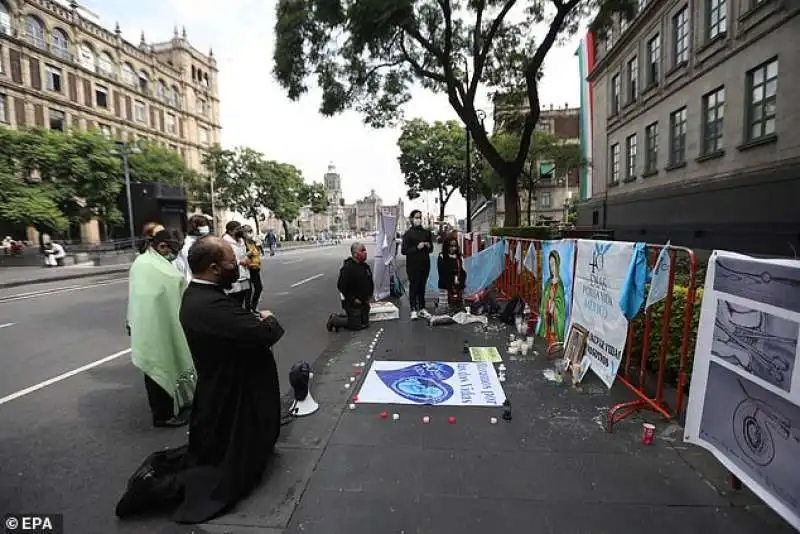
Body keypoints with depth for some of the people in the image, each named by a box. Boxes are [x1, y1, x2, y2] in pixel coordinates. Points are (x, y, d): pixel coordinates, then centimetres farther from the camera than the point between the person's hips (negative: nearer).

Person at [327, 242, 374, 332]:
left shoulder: (366, 266, 6)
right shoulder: (347, 268, -20)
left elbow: (371, 283, 18)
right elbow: (341, 286, -23)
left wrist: (369, 296, 8)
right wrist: (353, 299, -19)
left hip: (364, 303, 8)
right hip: (352, 304, -8)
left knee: (364, 324, 15)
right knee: (356, 325, -2)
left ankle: (339, 318, 28)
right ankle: (335, 320, 16)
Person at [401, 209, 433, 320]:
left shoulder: (426, 232, 12)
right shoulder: (408, 233, -2)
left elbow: (431, 249, 20)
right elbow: (404, 250, -7)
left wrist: (428, 246, -3)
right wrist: (417, 247, -17)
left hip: (425, 263, 4)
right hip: (413, 264, -4)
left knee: (422, 286, 8)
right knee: (413, 286, -2)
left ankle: (421, 309, 16)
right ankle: (413, 310, 4)